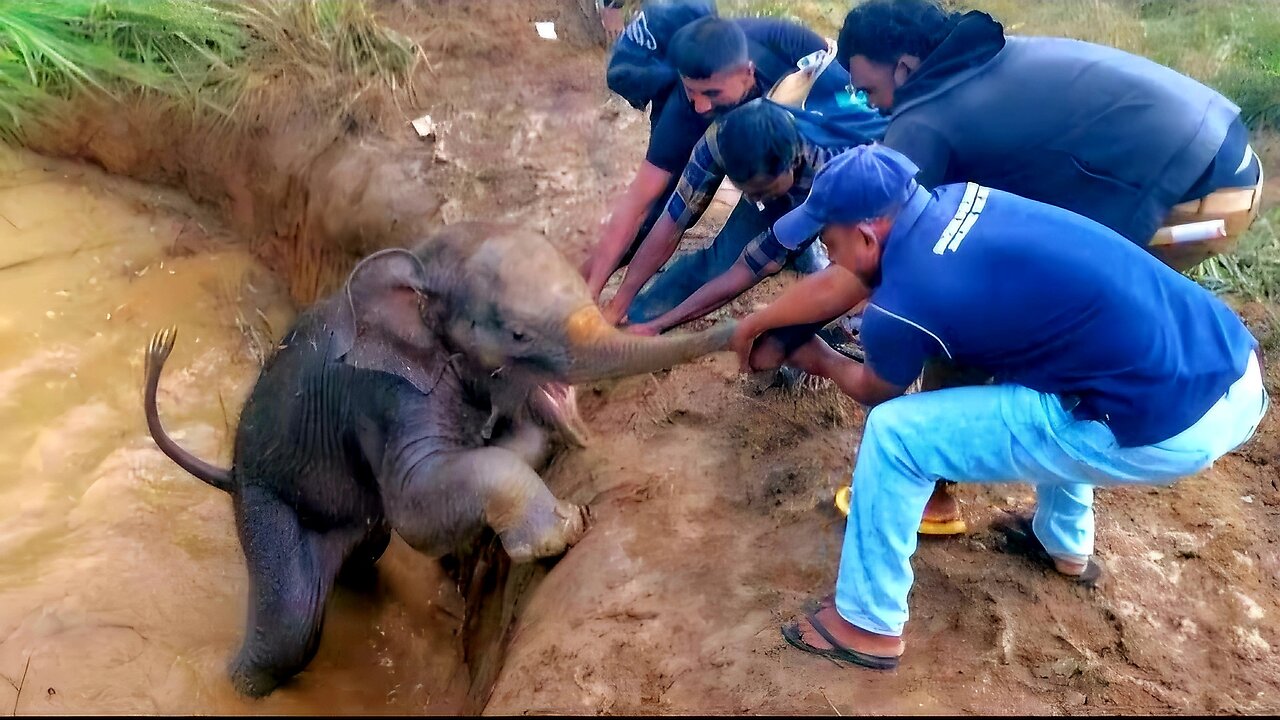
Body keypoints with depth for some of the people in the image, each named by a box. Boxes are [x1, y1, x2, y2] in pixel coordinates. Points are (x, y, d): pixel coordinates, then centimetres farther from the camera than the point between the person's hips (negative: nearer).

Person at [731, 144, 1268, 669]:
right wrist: (758, 323, 36)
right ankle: (1066, 543, 48)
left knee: (895, 433, -4)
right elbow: (841, 284, 23)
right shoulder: (956, 199, 8)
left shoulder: (901, 306, -13)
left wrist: (820, 360, 33)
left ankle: (868, 624, 15)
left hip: (1170, 430, -8)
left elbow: (874, 393, 12)